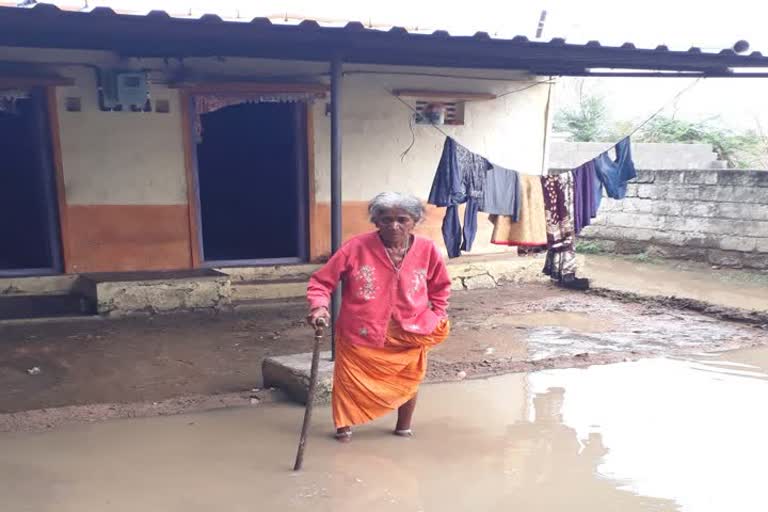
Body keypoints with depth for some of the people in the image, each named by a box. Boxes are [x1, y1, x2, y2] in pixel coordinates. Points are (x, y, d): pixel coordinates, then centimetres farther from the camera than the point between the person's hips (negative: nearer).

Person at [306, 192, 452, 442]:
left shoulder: (427, 250, -9)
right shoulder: (357, 247, -19)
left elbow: (440, 287, 11)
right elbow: (321, 281, -12)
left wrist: (436, 315, 3)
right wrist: (319, 305, -29)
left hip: (409, 334, 2)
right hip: (359, 334, -2)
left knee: (408, 380, 18)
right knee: (352, 382, 10)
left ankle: (403, 427, 44)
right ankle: (345, 425, 39)